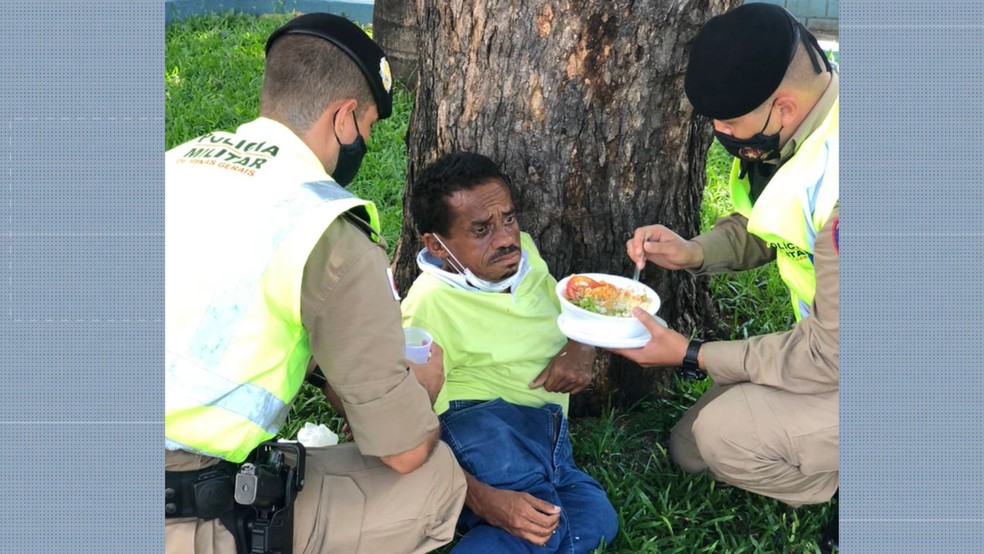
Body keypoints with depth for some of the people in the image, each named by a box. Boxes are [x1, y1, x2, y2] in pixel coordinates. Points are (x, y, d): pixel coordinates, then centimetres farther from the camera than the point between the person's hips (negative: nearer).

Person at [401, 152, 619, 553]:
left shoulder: (522, 253, 10)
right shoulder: (429, 305, -10)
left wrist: (580, 350, 2)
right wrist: (482, 498, -28)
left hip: (545, 431, 7)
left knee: (594, 518, -25)